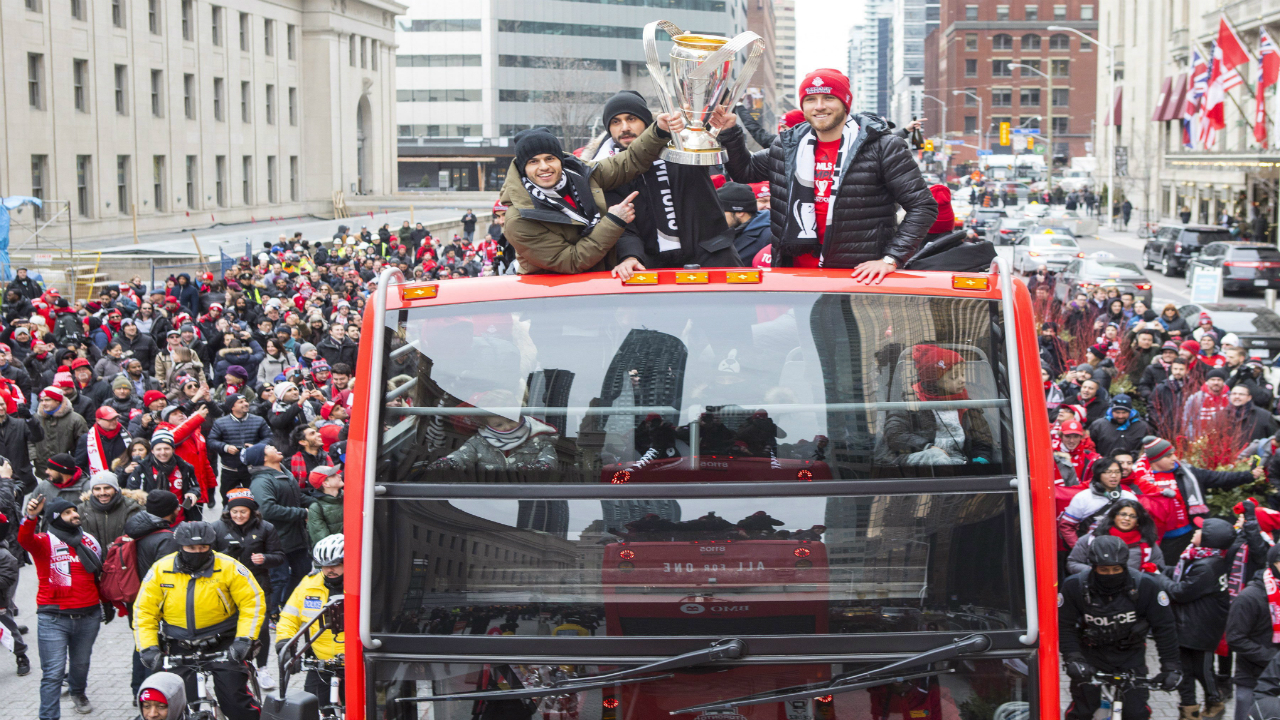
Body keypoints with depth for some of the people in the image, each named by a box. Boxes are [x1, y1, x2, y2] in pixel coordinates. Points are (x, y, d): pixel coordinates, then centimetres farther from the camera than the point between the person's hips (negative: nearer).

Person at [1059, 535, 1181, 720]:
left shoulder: (1145, 586, -20)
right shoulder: (1075, 586, -20)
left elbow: (1164, 626, -11)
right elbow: (1064, 626, -12)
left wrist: (1170, 666, -14)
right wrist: (1072, 658, -26)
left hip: (1130, 654, 0)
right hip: (1092, 654, 0)